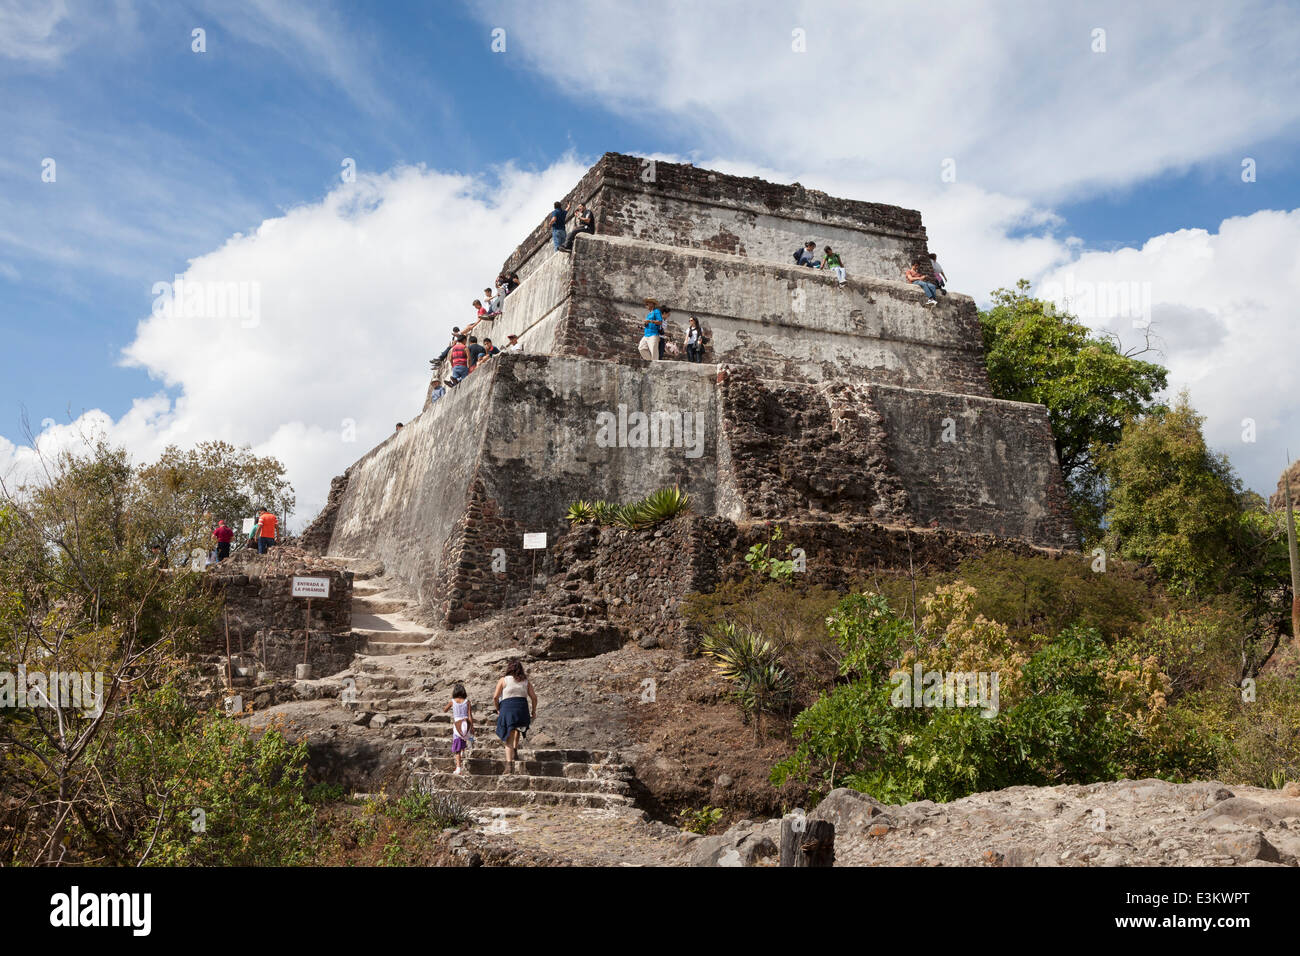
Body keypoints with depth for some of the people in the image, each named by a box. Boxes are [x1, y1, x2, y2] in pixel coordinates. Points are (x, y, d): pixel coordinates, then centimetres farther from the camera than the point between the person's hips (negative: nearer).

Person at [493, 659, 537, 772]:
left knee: (509, 739, -1)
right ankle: (515, 748, 29)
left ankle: (509, 764, -13)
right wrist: (534, 711, 17)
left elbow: (495, 697, 0)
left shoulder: (503, 680, 7)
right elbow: (534, 697, 7)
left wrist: (498, 710, 15)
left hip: (507, 709, -2)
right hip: (522, 708, 2)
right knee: (518, 728, 35)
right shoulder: (526, 681, 13)